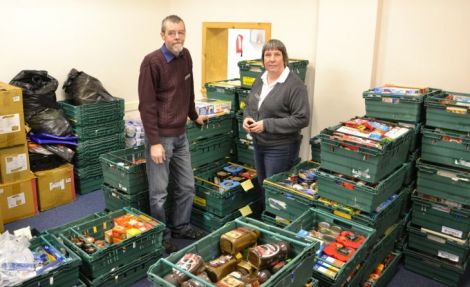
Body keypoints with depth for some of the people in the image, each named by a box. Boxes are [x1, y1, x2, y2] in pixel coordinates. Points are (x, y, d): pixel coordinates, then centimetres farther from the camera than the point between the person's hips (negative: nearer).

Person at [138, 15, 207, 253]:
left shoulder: (185, 56, 7)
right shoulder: (152, 62, -15)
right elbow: (146, 105, -16)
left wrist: (194, 116, 29)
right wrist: (154, 142, -19)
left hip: (181, 134, 7)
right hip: (160, 136, -7)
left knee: (186, 187, 15)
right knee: (159, 192, 4)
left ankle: (180, 226, 34)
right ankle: (162, 236, 22)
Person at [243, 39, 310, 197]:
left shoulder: (295, 84, -18)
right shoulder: (260, 79, 6)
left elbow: (302, 119, -21)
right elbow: (250, 104, 18)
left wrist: (267, 125, -24)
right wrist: (247, 117, -6)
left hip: (281, 148, -7)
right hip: (258, 143, 7)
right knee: (262, 185, 21)